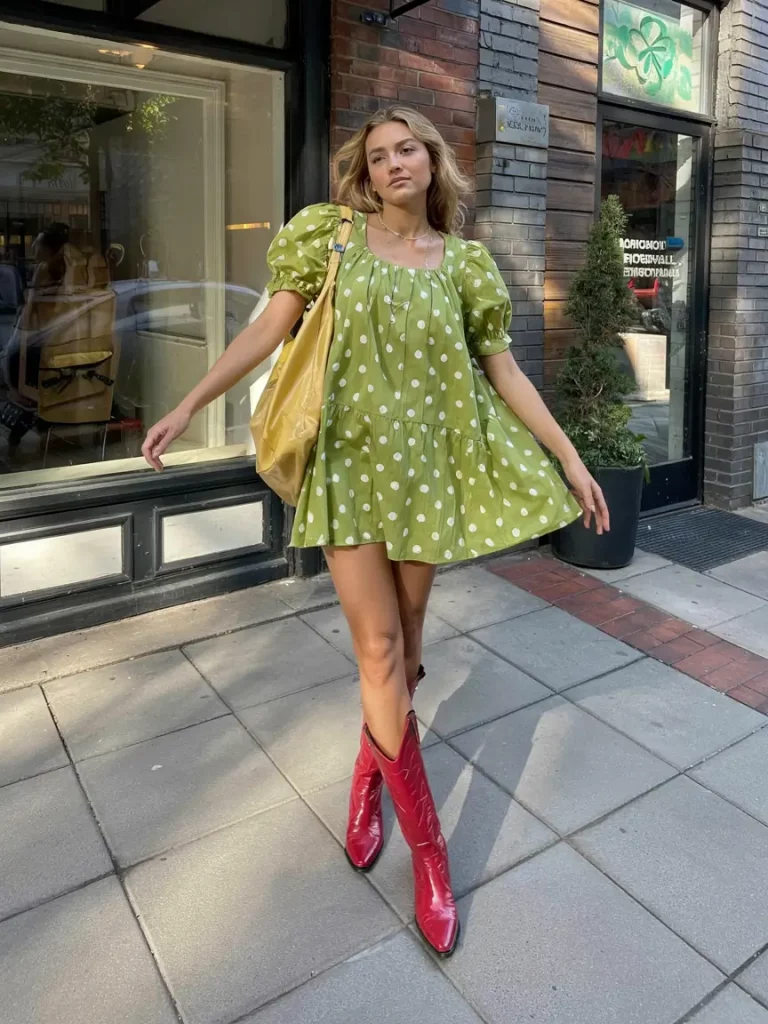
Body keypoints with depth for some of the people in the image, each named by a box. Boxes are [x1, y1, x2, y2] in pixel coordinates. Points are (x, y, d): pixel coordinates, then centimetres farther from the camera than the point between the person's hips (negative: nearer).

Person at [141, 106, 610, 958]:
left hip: (429, 465, 2)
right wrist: (189, 405, -5)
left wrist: (571, 458, 3)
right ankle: (428, 852, 9)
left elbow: (503, 370, 7)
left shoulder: (464, 261, 8)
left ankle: (371, 770, 38)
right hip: (351, 461, -2)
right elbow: (269, 328, 1)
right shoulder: (333, 234, 5)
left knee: (405, 634, 10)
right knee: (377, 646, -5)